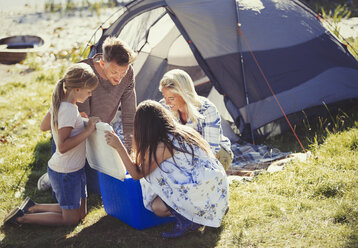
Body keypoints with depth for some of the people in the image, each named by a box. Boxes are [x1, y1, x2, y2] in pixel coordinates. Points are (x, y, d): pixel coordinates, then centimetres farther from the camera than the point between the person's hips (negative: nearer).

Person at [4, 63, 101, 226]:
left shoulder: (60, 102, 1)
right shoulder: (69, 110, -27)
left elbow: (43, 126, 15)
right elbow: (62, 147, -29)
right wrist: (87, 130, -26)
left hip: (73, 169, 9)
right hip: (66, 173, -9)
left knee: (81, 213, 20)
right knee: (71, 219, 6)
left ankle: (33, 207, 22)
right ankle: (22, 218, 8)